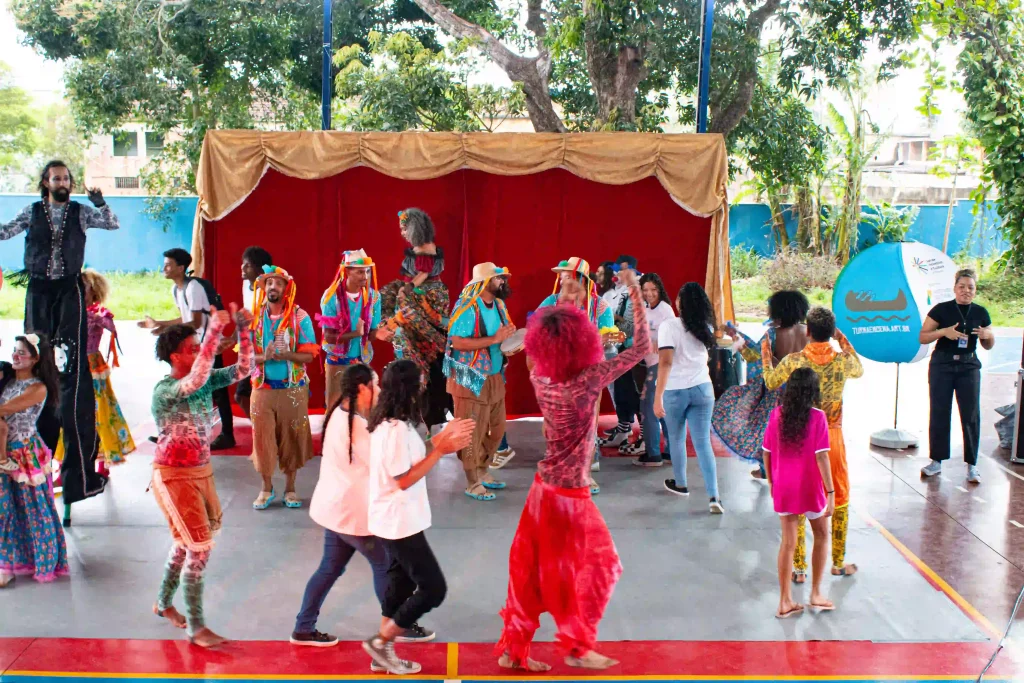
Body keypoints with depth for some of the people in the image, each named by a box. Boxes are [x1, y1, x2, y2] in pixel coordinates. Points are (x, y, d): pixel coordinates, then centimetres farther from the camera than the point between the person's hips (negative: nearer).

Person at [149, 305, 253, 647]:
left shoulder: (205, 381, -1)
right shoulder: (164, 390, -22)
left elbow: (243, 369, -5)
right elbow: (196, 379, -43)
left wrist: (243, 329, -18)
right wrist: (215, 329, -44)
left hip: (201, 471, 8)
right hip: (174, 476, -8)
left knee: (189, 542, 20)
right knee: (200, 547, -9)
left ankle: (164, 603, 41)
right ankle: (195, 628, 2)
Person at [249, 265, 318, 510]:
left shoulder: (300, 317, -5)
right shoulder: (254, 316, 1)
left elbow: (309, 355, -8)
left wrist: (287, 355, -26)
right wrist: (264, 356, -21)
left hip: (293, 388, -1)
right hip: (263, 388, 1)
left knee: (292, 437, 5)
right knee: (263, 437, 4)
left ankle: (290, 488, 19)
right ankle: (266, 488, 19)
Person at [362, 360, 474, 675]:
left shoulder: (389, 423, 6)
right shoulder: (397, 429, -24)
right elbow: (404, 480, -21)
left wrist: (442, 438, 8)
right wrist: (441, 450, -19)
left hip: (394, 520, 10)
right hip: (399, 522, -10)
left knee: (401, 583, 18)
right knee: (433, 588, -3)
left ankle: (384, 653, 25)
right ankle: (381, 641, 7)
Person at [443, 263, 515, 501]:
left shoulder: (498, 304, 6)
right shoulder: (467, 307, -18)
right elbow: (457, 342, -26)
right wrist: (494, 339, -27)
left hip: (495, 377, 8)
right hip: (471, 379, -8)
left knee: (496, 429, 15)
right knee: (472, 432, 1)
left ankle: (482, 472, 31)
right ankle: (473, 484, 11)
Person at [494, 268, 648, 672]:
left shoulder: (540, 378, -6)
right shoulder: (590, 379, -21)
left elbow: (535, 345, 18)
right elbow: (642, 347, -16)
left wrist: (561, 309, 17)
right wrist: (635, 293, -11)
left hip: (544, 488, 6)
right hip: (571, 494, -6)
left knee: (532, 570, 14)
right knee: (597, 566, 13)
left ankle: (513, 649, 20)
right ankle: (577, 647, 19)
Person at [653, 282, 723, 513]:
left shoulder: (669, 326, -13)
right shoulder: (705, 327, 2)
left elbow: (665, 363, -20)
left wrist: (658, 397, -21)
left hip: (675, 390, -3)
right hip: (702, 389, 3)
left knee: (676, 438, 19)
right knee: (703, 442, 1)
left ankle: (680, 484, 34)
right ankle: (713, 496, -8)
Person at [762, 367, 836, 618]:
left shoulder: (777, 414, -3)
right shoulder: (817, 417, -14)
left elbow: (766, 453, 1)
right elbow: (821, 457, -17)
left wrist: (771, 482, 15)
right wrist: (830, 492, -13)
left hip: (783, 488, 3)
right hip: (810, 488, -3)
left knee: (788, 543, 11)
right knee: (821, 536, 19)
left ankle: (785, 602, 14)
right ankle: (816, 594, 23)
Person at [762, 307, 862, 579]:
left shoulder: (794, 361, -11)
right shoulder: (843, 360, -7)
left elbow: (771, 383, 8)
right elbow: (859, 370, 18)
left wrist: (766, 356, 25)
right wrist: (844, 342, 27)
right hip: (832, 437, 1)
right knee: (840, 499, 17)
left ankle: (799, 567, 12)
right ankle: (838, 563, 25)